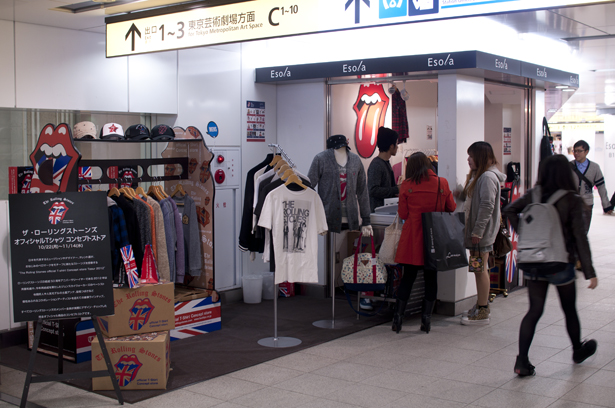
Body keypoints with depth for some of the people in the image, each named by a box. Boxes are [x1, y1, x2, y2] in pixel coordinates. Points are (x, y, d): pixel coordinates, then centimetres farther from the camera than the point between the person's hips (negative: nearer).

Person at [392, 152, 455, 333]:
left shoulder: (407, 185, -5)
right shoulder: (442, 183, -1)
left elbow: (402, 214, -1)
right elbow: (452, 208, 10)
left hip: (412, 237, 0)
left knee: (408, 277, 8)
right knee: (431, 278, 9)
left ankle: (398, 317, 5)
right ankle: (426, 318, 8)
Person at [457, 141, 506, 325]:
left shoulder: (488, 177, -16)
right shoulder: (477, 175, 17)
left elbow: (487, 206, -23)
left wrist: (477, 231, -23)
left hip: (482, 233, -10)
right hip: (476, 231, 10)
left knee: (481, 269, -5)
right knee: (479, 268, 15)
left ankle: (483, 312, 1)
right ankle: (482, 305, 25)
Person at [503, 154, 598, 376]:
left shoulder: (533, 195, -1)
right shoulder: (572, 201, -12)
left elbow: (509, 210, -9)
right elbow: (580, 238, -13)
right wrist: (589, 272, -9)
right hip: (561, 264, -3)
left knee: (534, 311, 8)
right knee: (570, 310, 18)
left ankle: (522, 361, -2)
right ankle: (578, 350, 40)